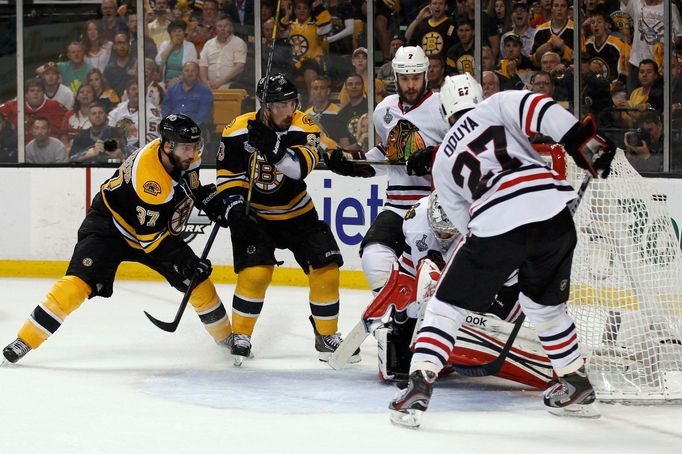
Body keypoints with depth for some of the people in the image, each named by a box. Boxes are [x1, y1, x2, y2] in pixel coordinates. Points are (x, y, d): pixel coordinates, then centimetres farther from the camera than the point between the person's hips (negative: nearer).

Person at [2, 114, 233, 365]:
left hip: (158, 225, 7)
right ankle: (25, 340, -17)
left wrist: (209, 199, -2)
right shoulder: (149, 177, -36)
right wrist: (183, 261, -29)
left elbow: (192, 186, 14)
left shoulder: (184, 155, -13)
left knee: (198, 278, 2)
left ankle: (225, 336, 23)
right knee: (80, 281, -22)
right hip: (110, 224, -7)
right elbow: (149, 236, -30)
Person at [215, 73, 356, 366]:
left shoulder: (303, 126, -14)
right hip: (253, 214, -2)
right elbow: (227, 173, -4)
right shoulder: (239, 131, -16)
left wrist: (274, 148, -45)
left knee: (326, 269, -4)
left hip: (296, 213, 2)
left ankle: (327, 336, 13)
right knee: (256, 272, -20)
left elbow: (302, 167, -30)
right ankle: (240, 337, -2)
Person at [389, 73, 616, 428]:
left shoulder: (443, 161, 26)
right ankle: (577, 387, 31)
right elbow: (543, 111, -3)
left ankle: (419, 385, -2)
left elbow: (463, 221, 27)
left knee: (447, 305, 13)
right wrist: (588, 146, -5)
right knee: (544, 303, 25)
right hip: (552, 212, 1)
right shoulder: (498, 105, 19)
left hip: (494, 226, -1)